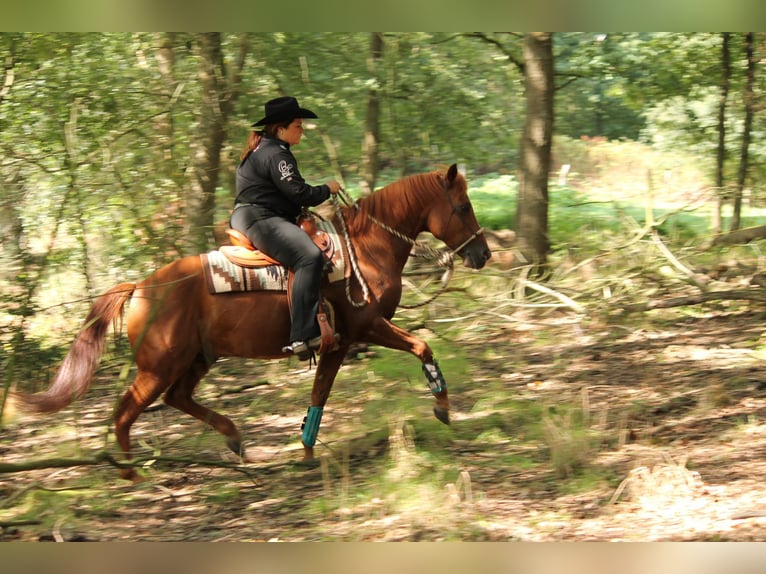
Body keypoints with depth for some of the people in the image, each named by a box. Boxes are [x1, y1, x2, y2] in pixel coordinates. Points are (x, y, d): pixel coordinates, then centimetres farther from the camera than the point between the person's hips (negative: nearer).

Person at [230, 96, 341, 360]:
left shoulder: (261, 149, 21)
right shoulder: (275, 154, -13)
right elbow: (299, 193, -18)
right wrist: (327, 189, -3)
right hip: (261, 220, -12)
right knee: (309, 257, -30)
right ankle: (302, 336, -42)